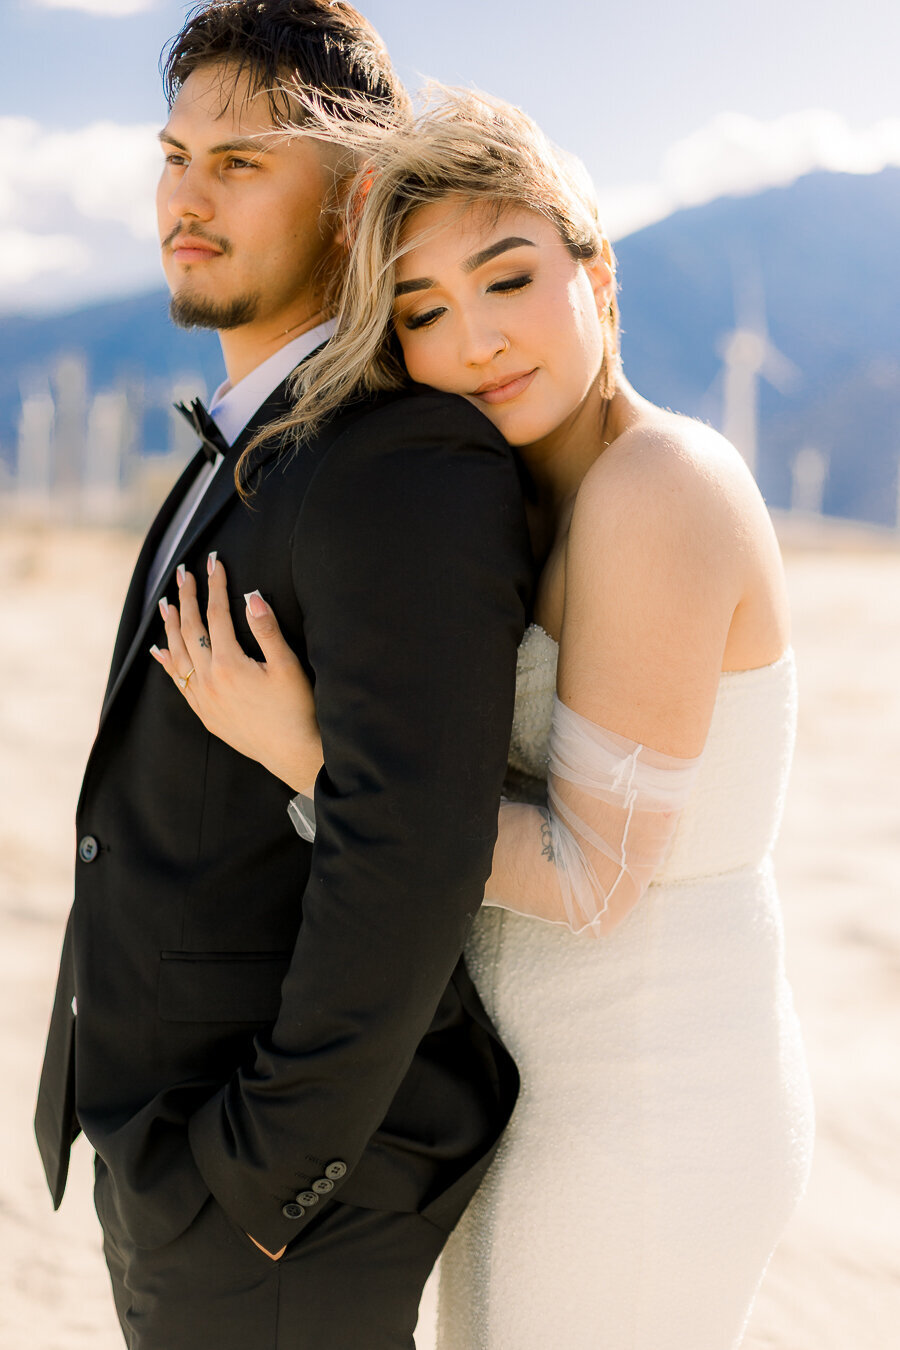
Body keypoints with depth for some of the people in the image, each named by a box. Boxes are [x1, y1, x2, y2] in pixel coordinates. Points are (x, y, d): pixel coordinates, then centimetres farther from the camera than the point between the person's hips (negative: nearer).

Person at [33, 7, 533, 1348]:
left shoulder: (408, 468, -22)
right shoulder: (252, 453, 11)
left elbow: (410, 860, -29)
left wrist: (265, 1175, -21)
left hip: (286, 1199, -9)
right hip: (168, 1138, 9)